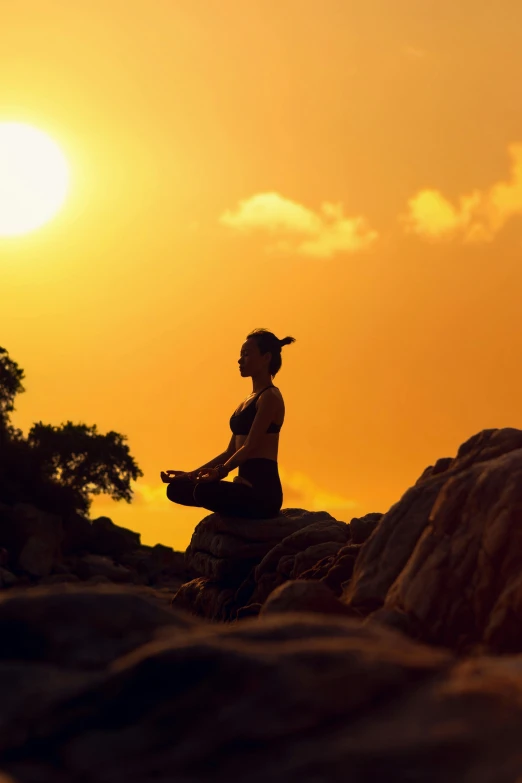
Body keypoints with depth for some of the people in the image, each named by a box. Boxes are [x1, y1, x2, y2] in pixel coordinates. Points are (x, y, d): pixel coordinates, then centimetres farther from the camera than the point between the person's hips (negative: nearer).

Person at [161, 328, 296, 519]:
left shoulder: (270, 396, -6)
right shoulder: (247, 402, 22)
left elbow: (250, 446, -17)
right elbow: (230, 452, 22)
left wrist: (219, 472, -29)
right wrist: (192, 474, 15)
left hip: (263, 490, -9)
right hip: (246, 487, 9)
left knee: (205, 491, -34)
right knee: (176, 488, 5)